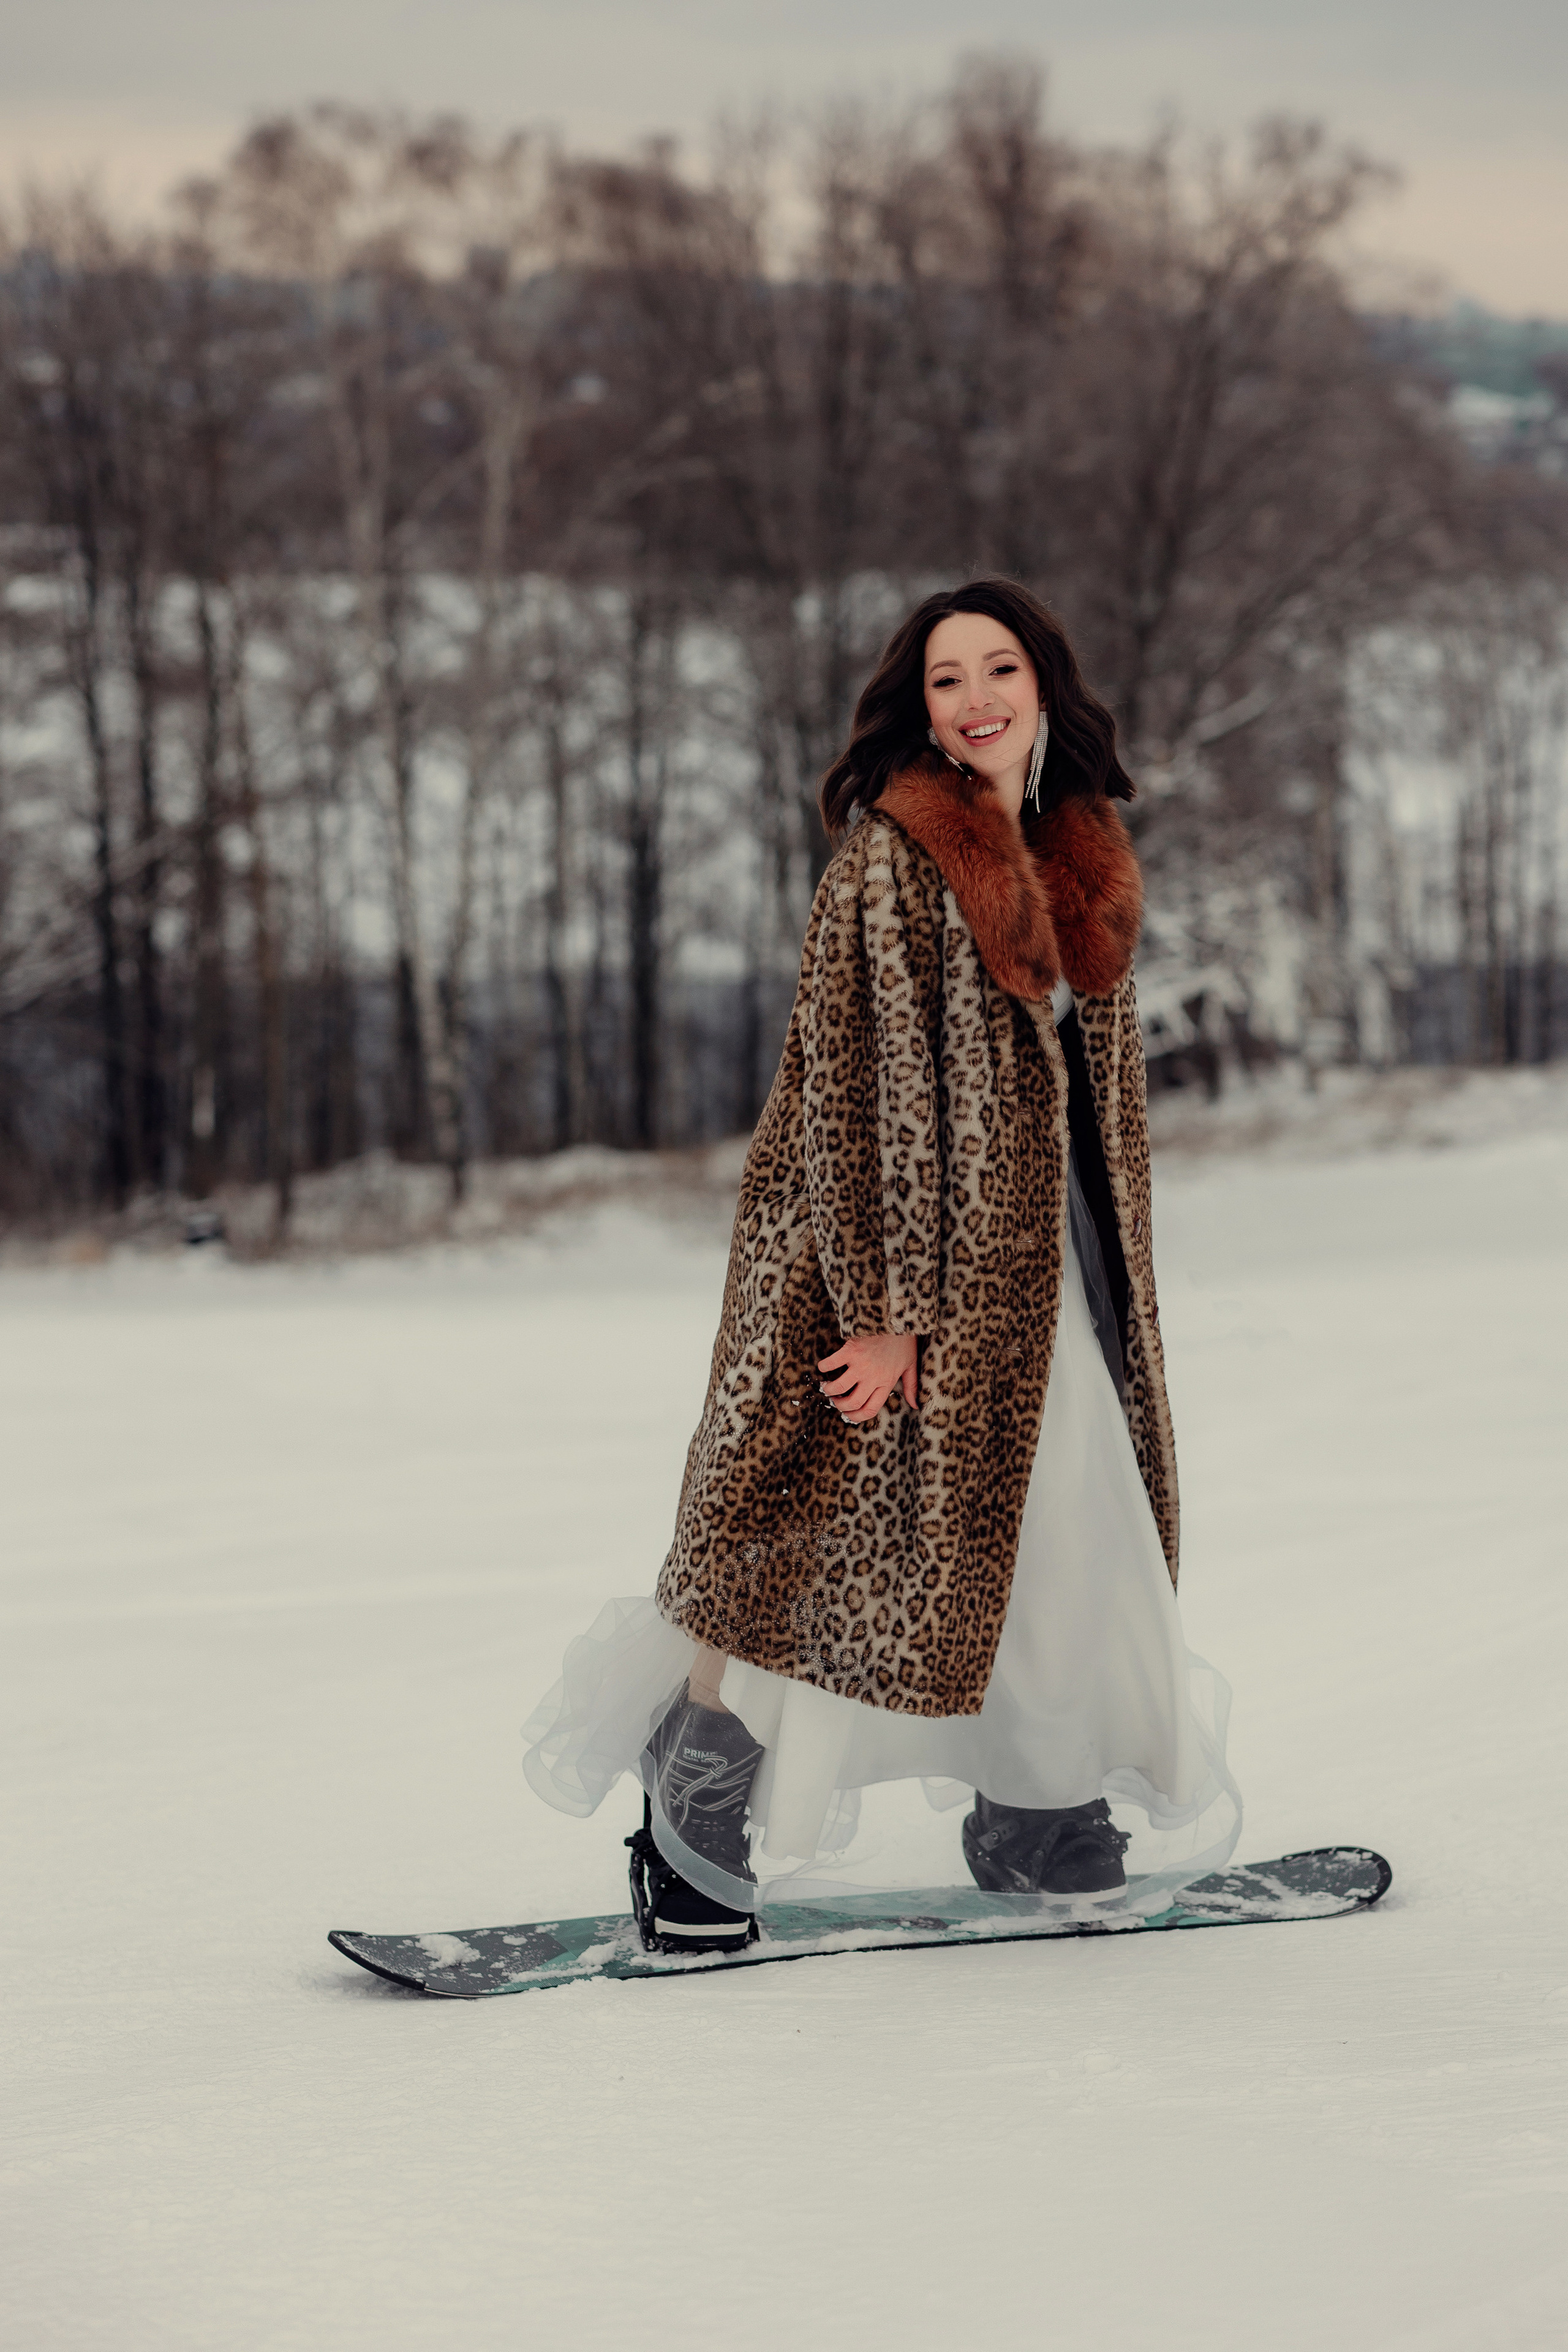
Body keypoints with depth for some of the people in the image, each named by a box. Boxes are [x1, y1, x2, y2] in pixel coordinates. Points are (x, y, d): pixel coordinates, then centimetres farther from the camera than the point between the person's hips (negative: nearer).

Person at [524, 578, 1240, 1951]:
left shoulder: (1080, 862, 11)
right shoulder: (890, 857, -12)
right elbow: (857, 1080, -16)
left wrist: (1112, 1275, 17)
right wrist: (884, 1301, -19)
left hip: (1036, 1257, 7)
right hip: (897, 1245, -7)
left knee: (1065, 1521, 8)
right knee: (838, 1528, -5)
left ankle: (1044, 1829, 20)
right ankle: (701, 1828, 8)